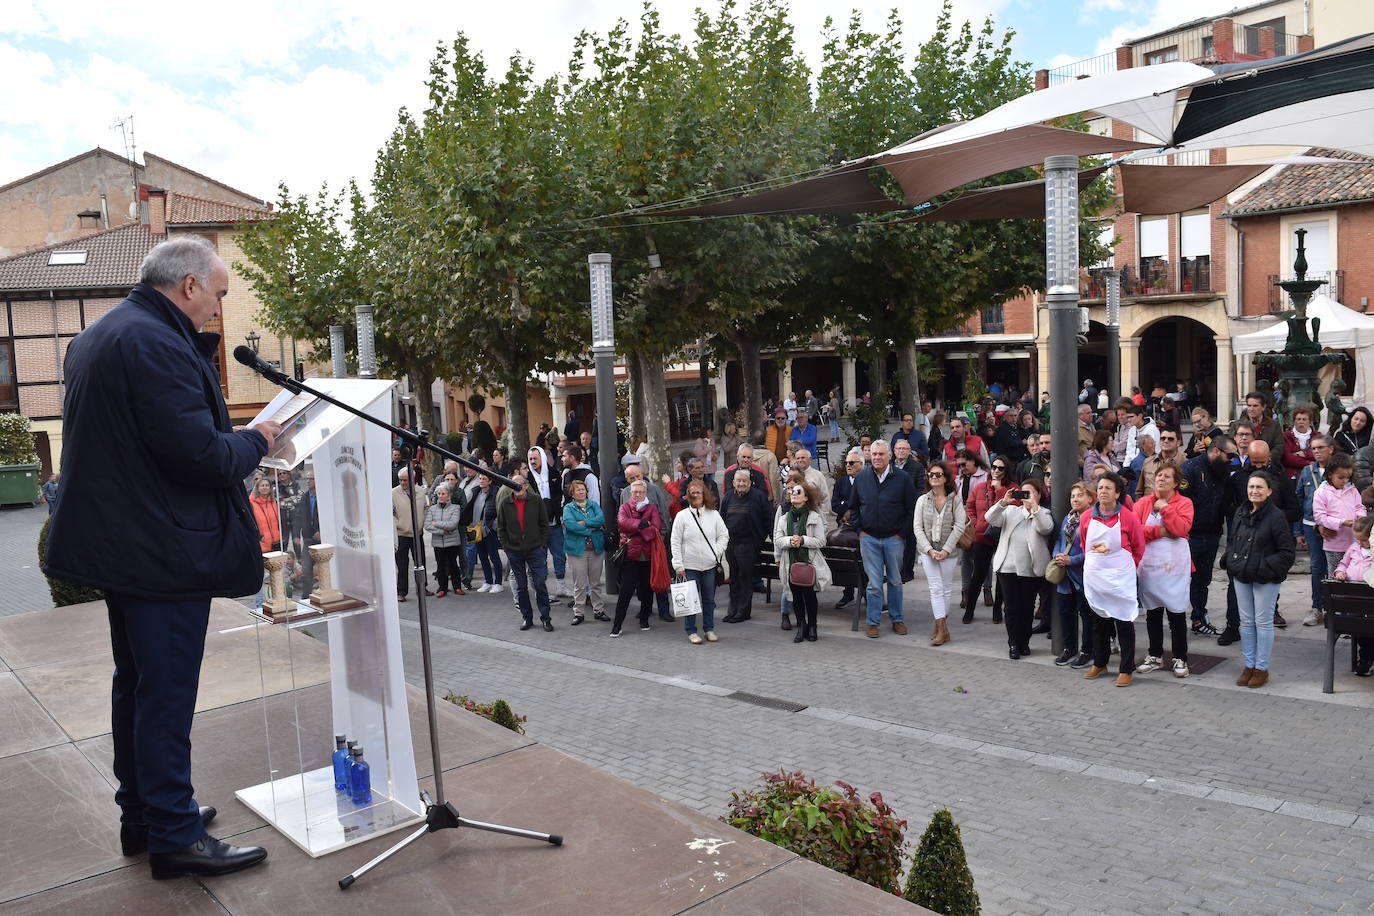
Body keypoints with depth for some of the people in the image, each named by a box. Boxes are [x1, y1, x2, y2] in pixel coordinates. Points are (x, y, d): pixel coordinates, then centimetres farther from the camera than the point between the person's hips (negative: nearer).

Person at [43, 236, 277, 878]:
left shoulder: (96, 337, 13)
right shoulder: (157, 344, -21)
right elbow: (201, 454, -26)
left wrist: (233, 436, 13)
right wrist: (256, 439, -7)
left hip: (116, 542, 11)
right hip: (163, 551, -11)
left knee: (137, 684, 19)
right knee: (167, 695, 0)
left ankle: (140, 813, 33)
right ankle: (174, 837, 11)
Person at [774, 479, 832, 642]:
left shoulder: (814, 516, -3)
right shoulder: (784, 516, 8)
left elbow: (821, 541, -7)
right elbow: (777, 539, 2)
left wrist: (802, 540, -19)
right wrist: (790, 540, -17)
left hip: (809, 561, -3)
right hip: (790, 562, 3)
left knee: (809, 594, 2)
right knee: (796, 595, 7)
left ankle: (812, 626, 19)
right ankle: (801, 626, 18)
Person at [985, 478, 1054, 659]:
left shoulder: (1044, 514, 5)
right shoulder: (1011, 511, 13)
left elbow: (1046, 528, -18)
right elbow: (991, 519, -3)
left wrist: (1034, 505, -23)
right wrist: (1003, 502, -17)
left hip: (1031, 570, -1)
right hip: (1007, 568, 1)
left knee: (1027, 608, 7)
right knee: (1012, 608, 1)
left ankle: (1024, 643, 20)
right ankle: (1014, 645, 8)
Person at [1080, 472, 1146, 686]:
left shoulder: (1127, 517, -6)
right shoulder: (1088, 517, 3)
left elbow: (1139, 548, 3)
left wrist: (1127, 568, 5)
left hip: (1120, 578, -3)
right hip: (1094, 578, 3)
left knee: (1124, 622, 0)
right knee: (1099, 620, 13)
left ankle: (1126, 670, 9)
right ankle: (1099, 664, 26)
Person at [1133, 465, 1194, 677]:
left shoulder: (1184, 503, 0)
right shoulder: (1143, 503, 7)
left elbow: (1181, 528, -16)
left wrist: (1165, 507, -12)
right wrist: (1158, 531, -13)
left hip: (1175, 565, -3)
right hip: (1149, 565, 3)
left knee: (1177, 612, 1)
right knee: (1152, 612, 11)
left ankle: (1180, 658, 12)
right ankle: (1155, 656, 23)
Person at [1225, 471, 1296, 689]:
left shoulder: (1276, 517, -12)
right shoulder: (1240, 513, 7)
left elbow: (1288, 551, -11)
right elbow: (1231, 541, 19)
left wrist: (1266, 568, -17)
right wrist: (1232, 562, 4)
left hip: (1266, 580, -6)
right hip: (1242, 577, 6)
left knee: (1263, 622, 3)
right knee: (1246, 622, 12)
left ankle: (1262, 668, 13)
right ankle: (1249, 665, 22)